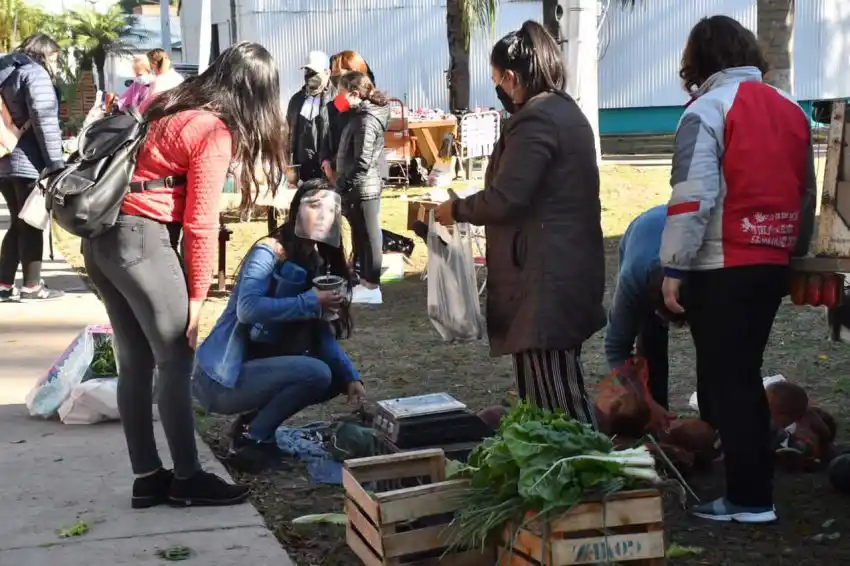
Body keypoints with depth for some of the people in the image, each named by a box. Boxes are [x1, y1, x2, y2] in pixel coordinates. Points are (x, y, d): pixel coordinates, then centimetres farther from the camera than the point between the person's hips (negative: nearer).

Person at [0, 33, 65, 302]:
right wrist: (57, 162, -17)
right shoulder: (35, 73, -8)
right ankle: (32, 287, 3)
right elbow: (45, 121, -17)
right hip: (28, 162, -8)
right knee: (32, 224, 0)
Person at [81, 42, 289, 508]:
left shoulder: (174, 107, 16)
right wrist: (197, 295, -2)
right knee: (176, 362, 2)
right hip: (141, 239, -9)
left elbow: (146, 173, 15)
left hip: (101, 235, 9)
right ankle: (187, 479, 10)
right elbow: (200, 223, -9)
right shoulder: (216, 131, -8)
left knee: (134, 362, 12)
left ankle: (148, 477, 19)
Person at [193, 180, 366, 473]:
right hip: (223, 377, -9)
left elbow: (324, 337, 5)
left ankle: (253, 422, 8)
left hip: (261, 368, 9)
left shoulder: (319, 265, 10)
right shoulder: (269, 251, -14)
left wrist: (350, 377, -10)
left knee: (335, 379, 3)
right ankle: (251, 440, -8)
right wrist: (311, 302, -28)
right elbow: (247, 309, -30)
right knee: (317, 373, -24)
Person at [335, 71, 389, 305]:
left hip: (362, 188, -10)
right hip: (362, 187, 10)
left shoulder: (366, 120, -18)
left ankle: (372, 288, 5)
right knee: (361, 236, 16)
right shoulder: (362, 114, 12)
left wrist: (343, 184, -18)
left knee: (369, 236, -2)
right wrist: (343, 181, 13)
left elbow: (362, 162, -23)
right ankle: (365, 282, 26)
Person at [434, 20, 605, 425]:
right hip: (568, 268, 11)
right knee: (560, 392, 16)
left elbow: (506, 199, -20)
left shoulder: (534, 120, -15)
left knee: (554, 400, -7)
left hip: (546, 276, -10)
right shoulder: (566, 111, 17)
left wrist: (456, 209, -3)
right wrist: (468, 207, 21)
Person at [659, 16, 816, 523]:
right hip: (772, 265, 7)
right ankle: (751, 482, 23)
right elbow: (808, 194, 17)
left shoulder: (708, 109, -9)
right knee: (743, 375, 17)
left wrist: (674, 268, -13)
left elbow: (693, 197, -17)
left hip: (723, 269, -7)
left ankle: (750, 498, 3)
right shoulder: (791, 109, 12)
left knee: (725, 381, 1)